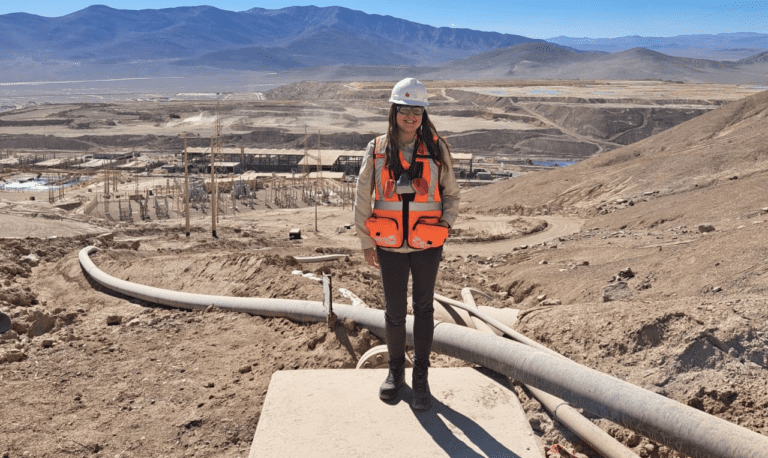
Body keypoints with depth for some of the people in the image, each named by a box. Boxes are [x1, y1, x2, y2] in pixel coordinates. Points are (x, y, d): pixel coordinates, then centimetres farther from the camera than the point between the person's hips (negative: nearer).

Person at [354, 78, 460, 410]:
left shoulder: (436, 149, -1)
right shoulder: (377, 150, -2)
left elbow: (451, 193, 9)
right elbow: (362, 198, 1)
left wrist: (445, 224, -6)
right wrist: (366, 242, 0)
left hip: (426, 245, 0)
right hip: (389, 246, 0)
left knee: (423, 308, 9)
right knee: (394, 310, 10)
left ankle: (421, 376, 22)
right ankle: (395, 370, 31)